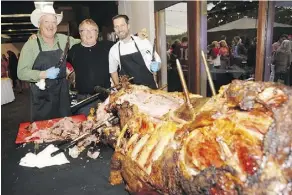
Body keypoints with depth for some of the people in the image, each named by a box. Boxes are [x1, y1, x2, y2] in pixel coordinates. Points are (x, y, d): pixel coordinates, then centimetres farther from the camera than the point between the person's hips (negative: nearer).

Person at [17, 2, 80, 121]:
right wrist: (44, 74, -21)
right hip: (41, 97, -3)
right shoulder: (30, 44, -8)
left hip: (62, 93, 4)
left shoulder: (63, 39, 3)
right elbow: (22, 72, -11)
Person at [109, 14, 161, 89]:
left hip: (149, 88, -1)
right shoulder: (113, 50, -1)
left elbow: (157, 61, 3)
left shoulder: (144, 42, -6)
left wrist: (155, 66, -18)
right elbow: (113, 71, 11)